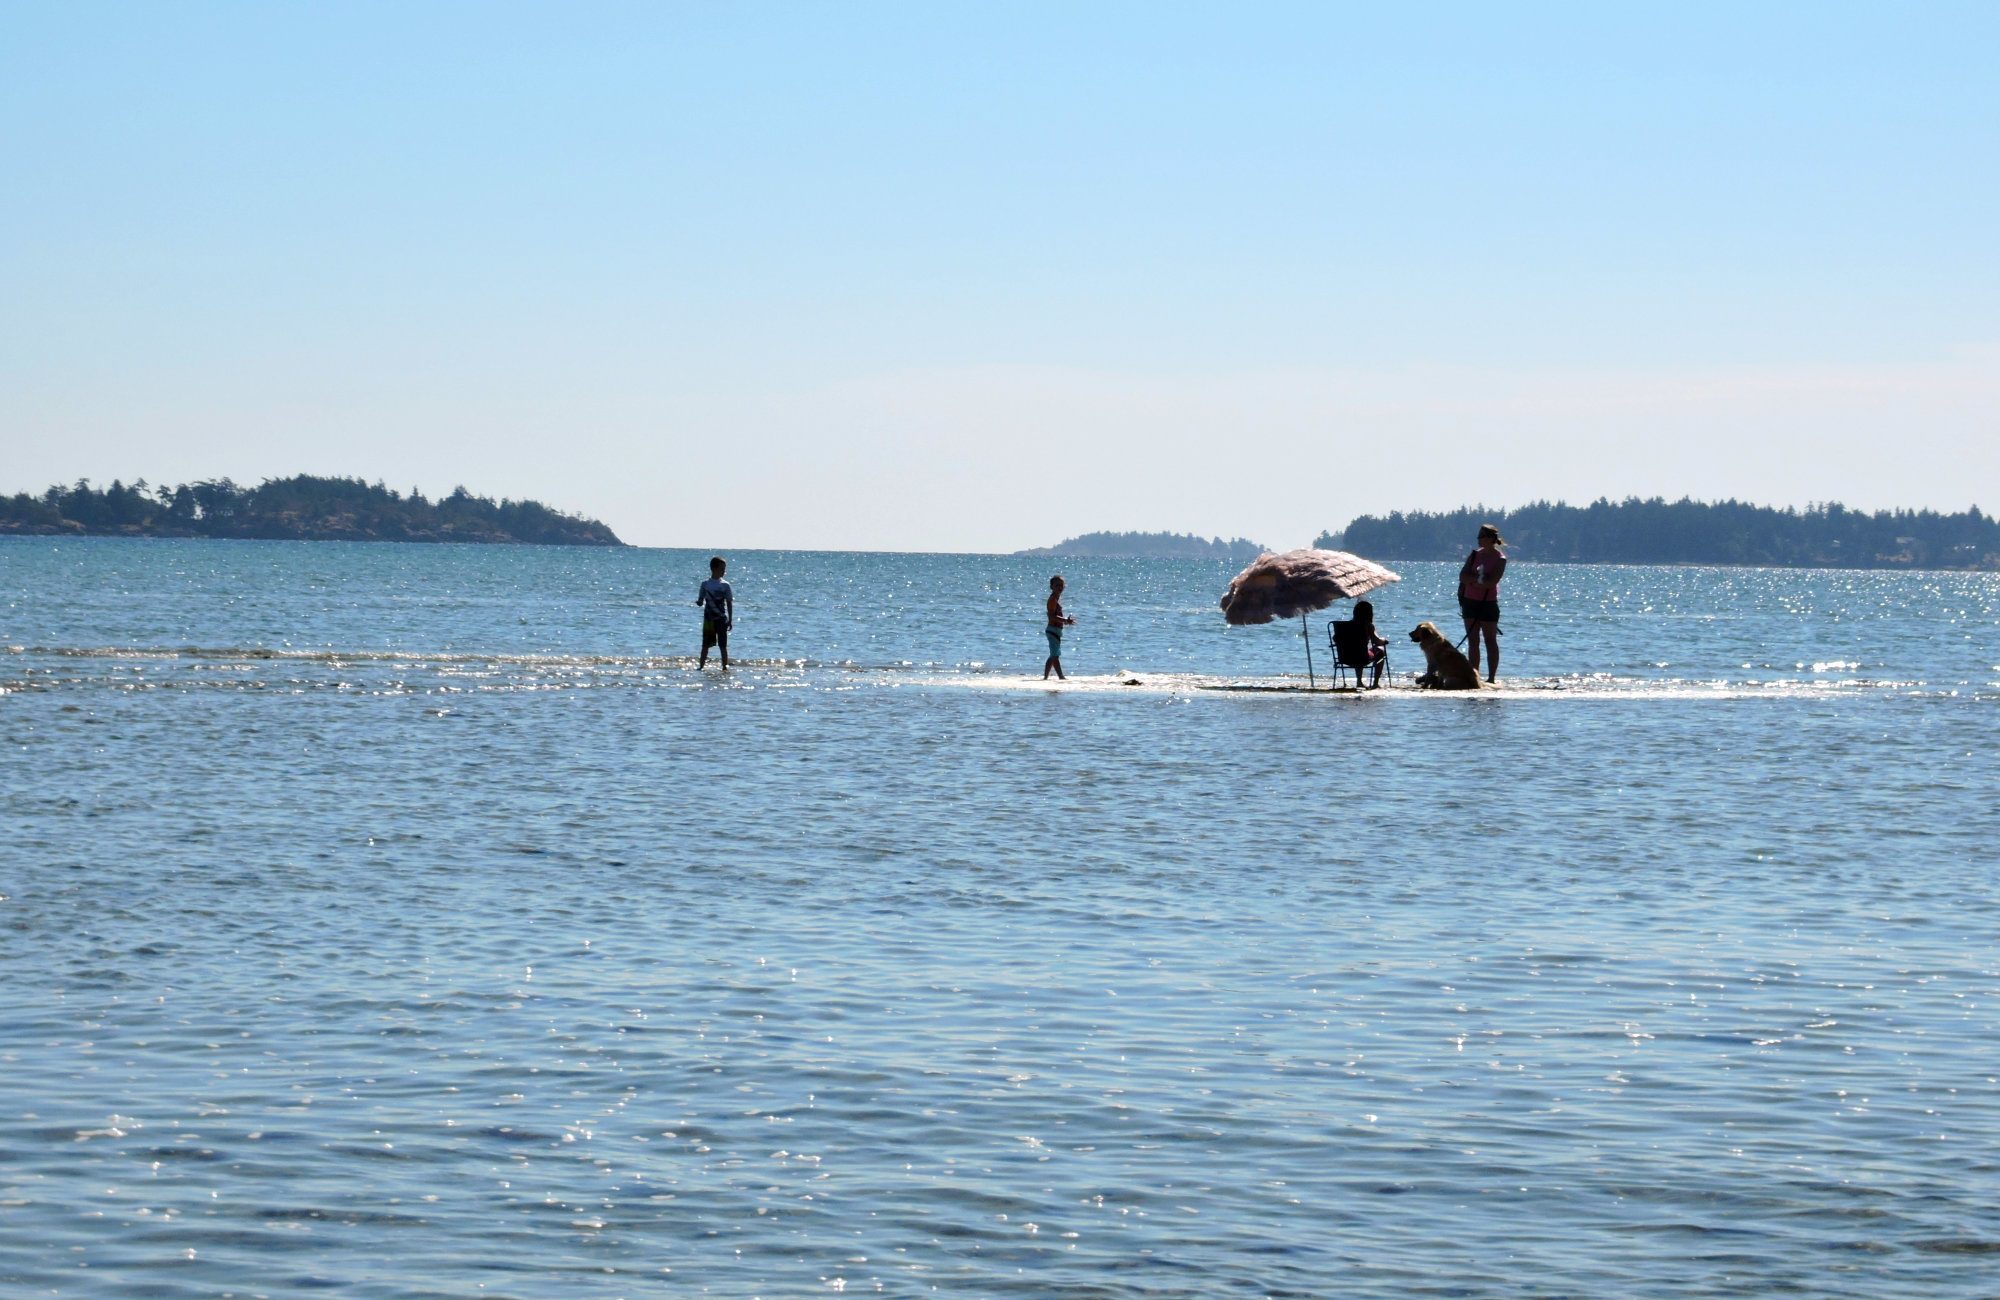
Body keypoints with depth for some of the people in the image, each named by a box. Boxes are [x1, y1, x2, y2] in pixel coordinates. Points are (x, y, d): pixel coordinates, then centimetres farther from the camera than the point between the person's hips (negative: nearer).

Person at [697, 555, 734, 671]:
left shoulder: (725, 585, 1)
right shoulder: (705, 584, 3)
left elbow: (729, 603, 3)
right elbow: (700, 601, 7)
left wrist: (730, 620, -1)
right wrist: (699, 602, -18)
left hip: (721, 619, -1)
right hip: (708, 619, 1)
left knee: (723, 645, -2)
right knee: (705, 644, 4)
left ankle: (725, 666, 1)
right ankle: (701, 665, 11)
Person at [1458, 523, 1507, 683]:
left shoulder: (1499, 559, -6)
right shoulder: (1475, 555, 10)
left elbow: (1492, 582, -17)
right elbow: (1463, 576, 0)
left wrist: (1471, 579, -11)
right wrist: (1479, 579, -15)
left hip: (1488, 603, -6)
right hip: (1470, 601, 6)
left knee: (1490, 641, -1)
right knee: (1472, 641, 5)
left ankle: (1491, 678, 0)